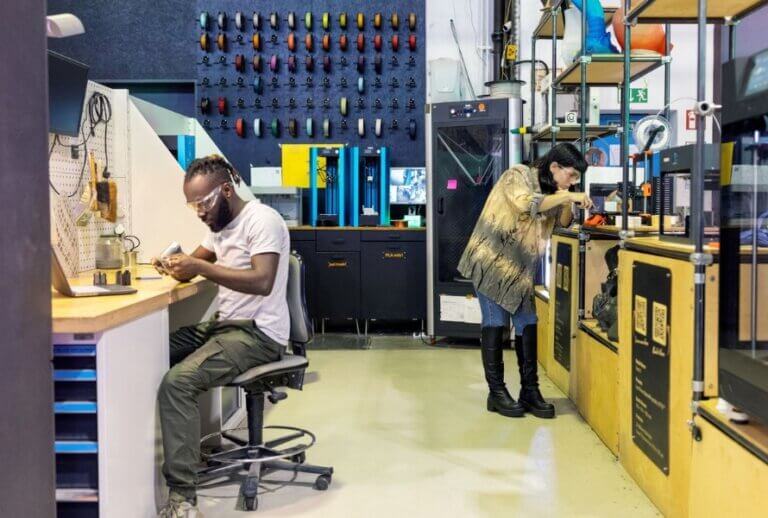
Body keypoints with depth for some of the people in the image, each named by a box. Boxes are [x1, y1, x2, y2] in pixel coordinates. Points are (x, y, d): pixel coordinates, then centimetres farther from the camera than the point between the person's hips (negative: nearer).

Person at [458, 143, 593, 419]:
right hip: (492, 259, -7)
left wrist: (569, 202, -5)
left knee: (527, 324, 2)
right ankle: (497, 392, 4)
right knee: (495, 323, -4)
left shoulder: (550, 191, 8)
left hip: (520, 267, 7)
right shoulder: (517, 176, -14)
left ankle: (529, 391, 8)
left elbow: (563, 222, 14)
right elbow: (526, 204, -32)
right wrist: (568, 196, -30)